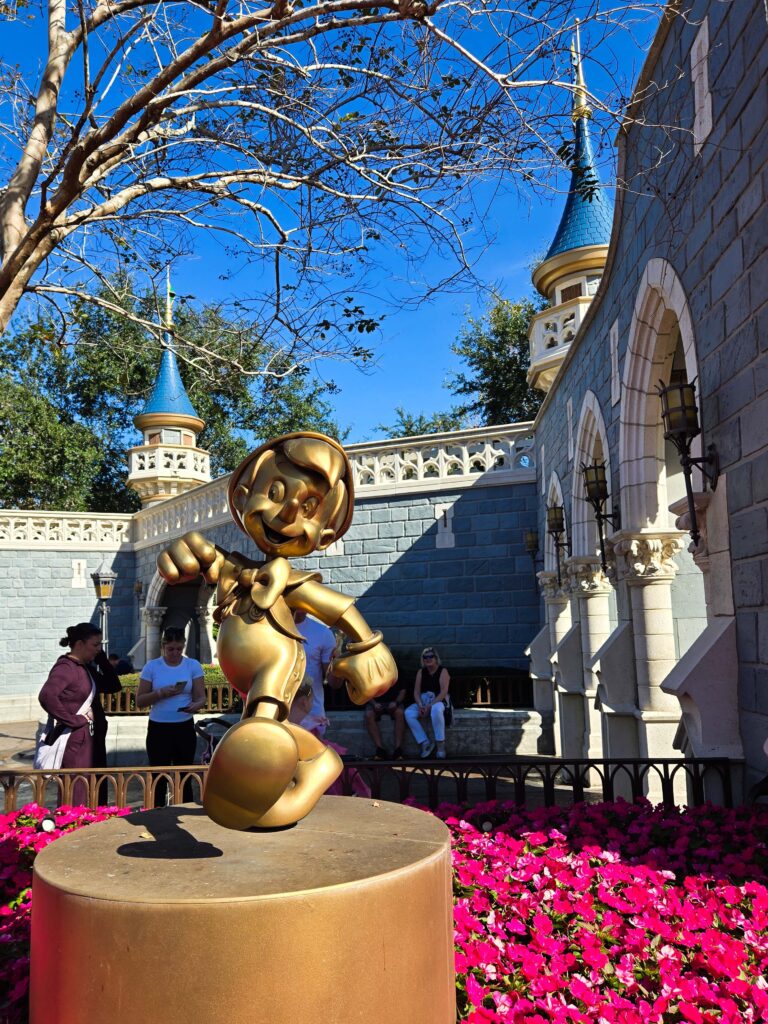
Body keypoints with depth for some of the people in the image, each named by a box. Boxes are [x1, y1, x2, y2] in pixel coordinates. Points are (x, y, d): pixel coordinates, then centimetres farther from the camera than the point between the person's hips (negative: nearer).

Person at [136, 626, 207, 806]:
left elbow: (201, 697, -3)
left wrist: (196, 705, -26)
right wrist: (161, 693, -19)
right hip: (158, 729, -1)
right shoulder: (151, 666, -2)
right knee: (159, 778, 4)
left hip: (185, 729, 1)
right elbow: (140, 701, -2)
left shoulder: (193, 666, -1)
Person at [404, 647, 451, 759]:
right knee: (408, 713, -25)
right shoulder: (421, 672, 11)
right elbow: (416, 692, 4)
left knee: (436, 710, -41)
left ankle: (440, 744, -30)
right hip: (423, 701, 5)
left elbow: (443, 692, -14)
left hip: (438, 701, -5)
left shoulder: (442, 671, -3)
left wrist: (430, 705, -22)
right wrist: (420, 705, -15)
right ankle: (425, 742, -21)